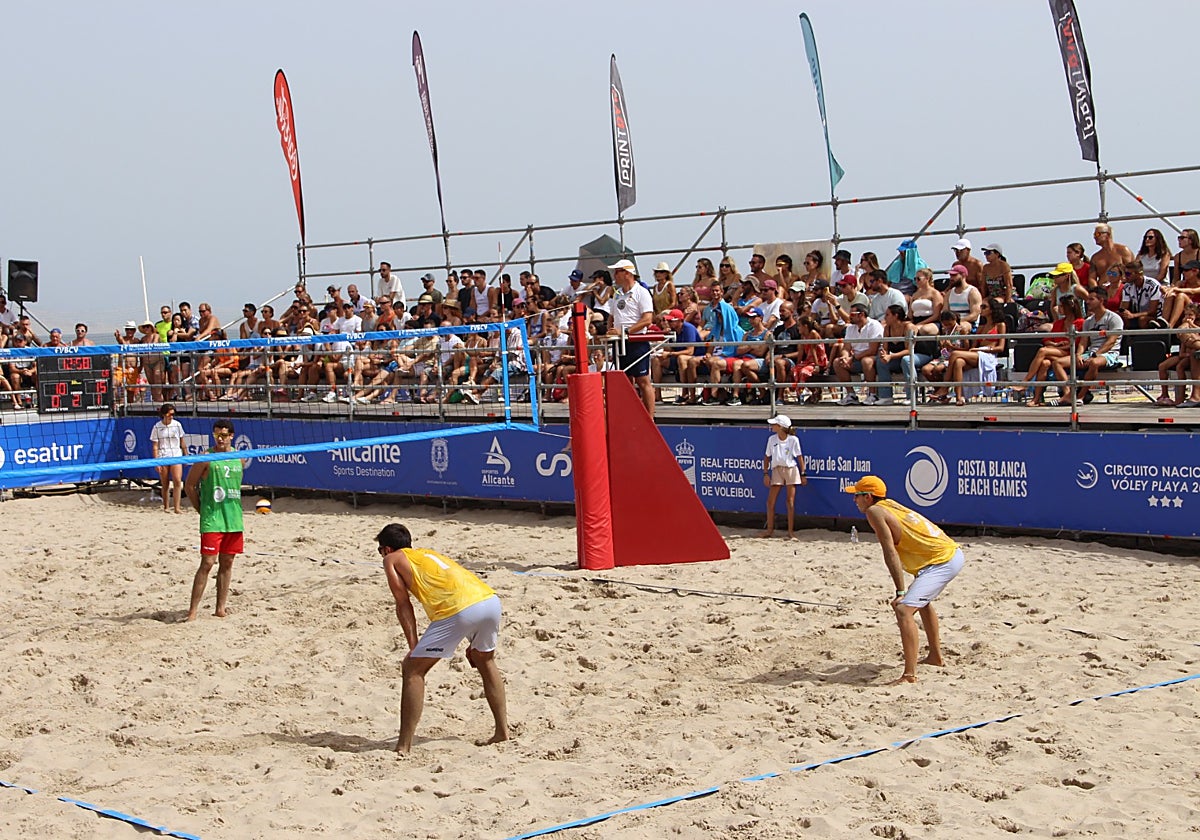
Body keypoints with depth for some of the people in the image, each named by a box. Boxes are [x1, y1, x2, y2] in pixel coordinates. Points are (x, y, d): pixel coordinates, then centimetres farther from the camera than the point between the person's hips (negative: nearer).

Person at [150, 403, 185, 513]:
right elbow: (155, 446, -2)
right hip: (162, 458, 0)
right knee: (165, 484, 7)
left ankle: (177, 507, -14)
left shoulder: (177, 425, 1)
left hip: (176, 456, 1)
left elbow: (182, 441, 11)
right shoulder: (157, 427, -3)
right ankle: (166, 507, 21)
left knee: (177, 481, -14)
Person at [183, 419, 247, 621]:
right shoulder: (206, 458, -7)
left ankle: (220, 609, 16)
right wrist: (202, 509, -1)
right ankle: (193, 610, -6)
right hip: (211, 520, -5)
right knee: (207, 563, -9)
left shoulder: (240, 458, 8)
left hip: (234, 519, 5)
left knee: (227, 563, 8)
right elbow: (189, 485, -2)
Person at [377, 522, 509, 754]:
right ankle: (502, 731, 35)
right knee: (485, 661, 32)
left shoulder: (392, 559, 20)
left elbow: (403, 604, 9)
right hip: (491, 599, 7)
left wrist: (413, 646, 7)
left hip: (460, 610, -7)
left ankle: (403, 746, 2)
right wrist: (474, 643, 38)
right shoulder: (429, 553, 38)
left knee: (413, 670, 5)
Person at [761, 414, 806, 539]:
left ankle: (791, 531, 5)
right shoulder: (772, 439, 2)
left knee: (790, 502, -1)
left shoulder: (793, 440, -6)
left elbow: (799, 457, 0)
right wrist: (766, 474, -1)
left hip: (791, 469, -3)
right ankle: (770, 529, 9)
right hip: (776, 470, 3)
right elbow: (767, 457, 7)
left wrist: (803, 474, -2)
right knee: (770, 501, -2)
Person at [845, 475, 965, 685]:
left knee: (904, 610, -23)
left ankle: (910, 674, -31)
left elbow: (891, 553, -18)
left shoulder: (874, 511, -10)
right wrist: (917, 582, 27)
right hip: (953, 552, 10)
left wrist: (900, 592, -20)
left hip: (942, 563, -10)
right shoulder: (890, 505, 16)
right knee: (922, 600, 35)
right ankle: (935, 656, 51)